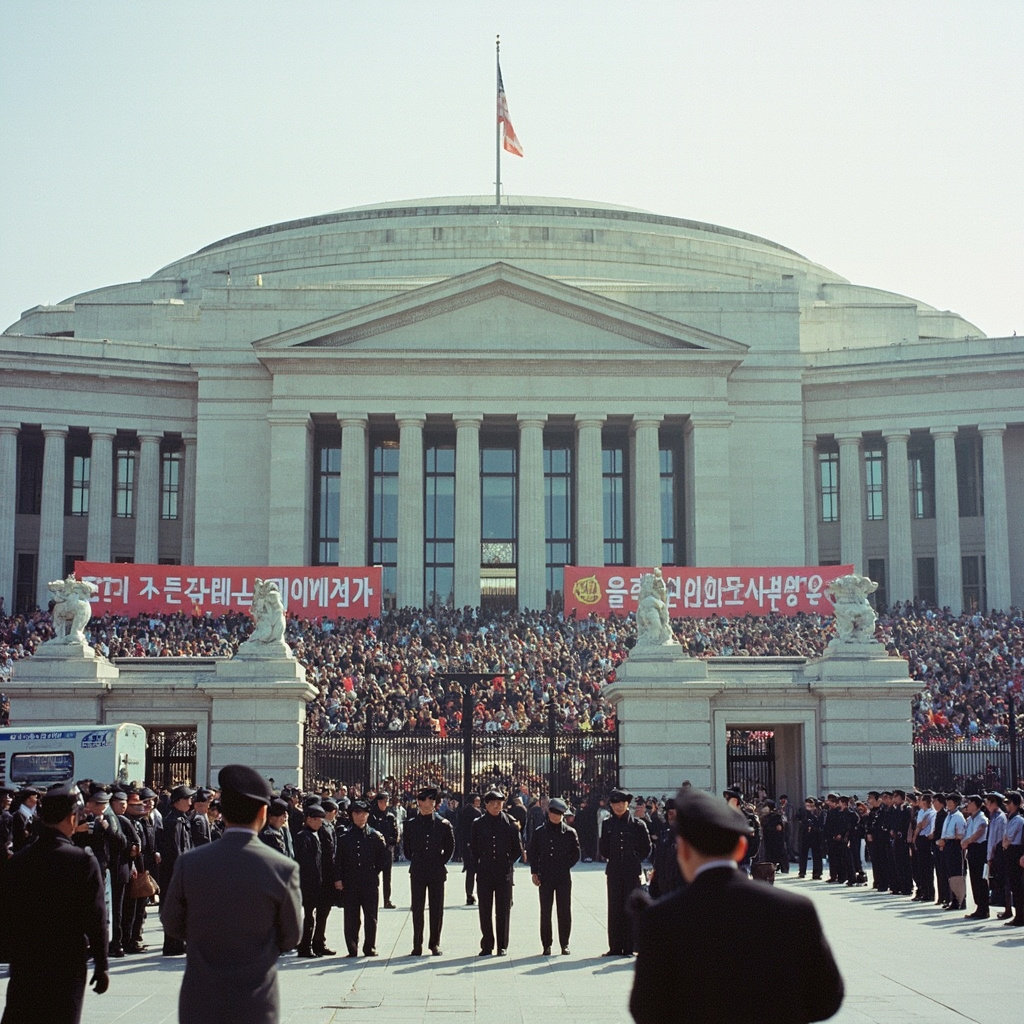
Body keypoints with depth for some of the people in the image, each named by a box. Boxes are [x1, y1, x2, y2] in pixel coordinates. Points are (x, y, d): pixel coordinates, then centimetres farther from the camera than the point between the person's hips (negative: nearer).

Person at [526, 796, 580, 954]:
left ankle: (564, 944, 10)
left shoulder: (570, 833, 3)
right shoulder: (539, 832, 4)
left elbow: (576, 854, 7)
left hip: (564, 877, 0)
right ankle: (546, 945, 10)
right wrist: (535, 872, 0)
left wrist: (564, 867, -3)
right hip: (545, 877, 0)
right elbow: (532, 853, 7)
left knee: (565, 911, 1)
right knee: (545, 911, 3)